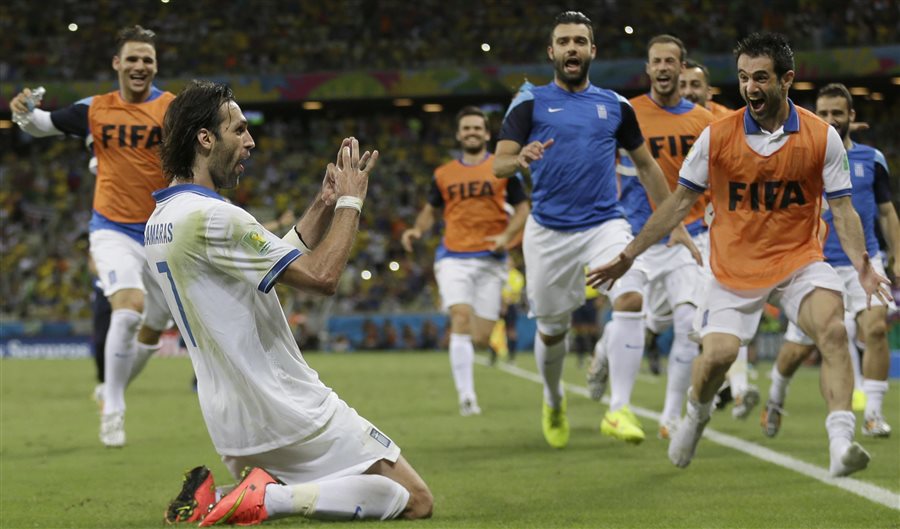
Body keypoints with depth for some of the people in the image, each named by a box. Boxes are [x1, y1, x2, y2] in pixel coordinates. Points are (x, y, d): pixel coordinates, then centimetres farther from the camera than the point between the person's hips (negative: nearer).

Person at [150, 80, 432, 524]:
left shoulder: (160, 221, 10)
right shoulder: (212, 217, -21)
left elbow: (283, 261, 17)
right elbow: (322, 276, -19)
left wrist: (324, 204, 11)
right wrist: (351, 201, -6)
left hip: (231, 425, 9)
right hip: (285, 416, -9)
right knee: (415, 502, -3)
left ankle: (215, 499, 5)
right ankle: (270, 498, -14)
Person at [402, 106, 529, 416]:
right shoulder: (444, 175, 10)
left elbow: (522, 209, 8)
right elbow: (430, 210, 22)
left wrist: (507, 235, -10)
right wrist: (417, 230, 1)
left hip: (490, 260, 0)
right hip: (453, 258, 0)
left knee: (480, 339, -2)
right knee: (461, 318, -21)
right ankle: (466, 396, -21)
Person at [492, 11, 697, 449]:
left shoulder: (615, 105, 9)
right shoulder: (530, 103, 1)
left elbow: (646, 167, 18)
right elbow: (499, 164, -9)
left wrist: (676, 224, 14)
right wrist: (520, 159, -33)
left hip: (605, 224, 1)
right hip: (549, 230, -1)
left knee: (630, 299, -24)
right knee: (552, 330, 8)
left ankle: (619, 408, -23)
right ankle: (553, 401, 39)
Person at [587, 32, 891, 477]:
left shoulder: (821, 137, -7)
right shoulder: (717, 136, -7)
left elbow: (842, 210, -3)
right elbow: (680, 202, 3)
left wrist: (861, 264, -21)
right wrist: (628, 256, 3)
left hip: (799, 257, 0)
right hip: (735, 265, 0)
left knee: (833, 329, -26)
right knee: (717, 355, -14)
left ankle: (841, 443, -32)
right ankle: (696, 415, 22)